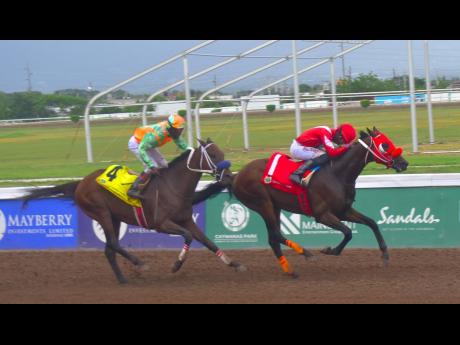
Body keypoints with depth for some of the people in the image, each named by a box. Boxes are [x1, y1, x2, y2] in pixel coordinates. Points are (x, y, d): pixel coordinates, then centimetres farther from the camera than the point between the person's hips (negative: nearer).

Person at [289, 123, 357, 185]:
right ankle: (297, 174, -28)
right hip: (298, 148, -10)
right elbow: (332, 153, -31)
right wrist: (347, 147, -25)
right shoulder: (325, 133, -23)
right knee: (325, 156, -24)